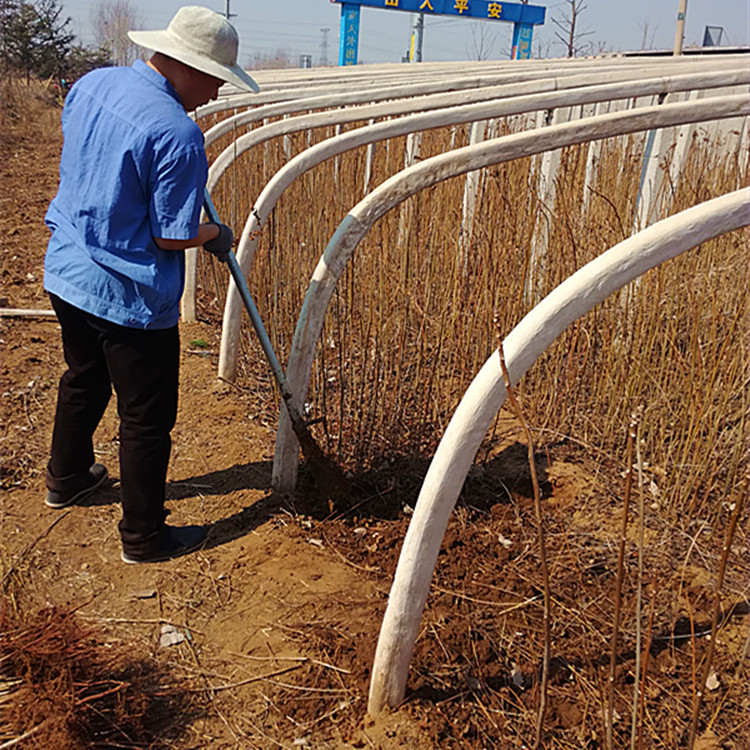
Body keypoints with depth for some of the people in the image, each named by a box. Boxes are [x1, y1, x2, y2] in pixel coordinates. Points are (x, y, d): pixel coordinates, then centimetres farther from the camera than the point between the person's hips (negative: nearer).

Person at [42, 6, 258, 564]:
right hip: (130, 298, -8)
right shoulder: (178, 135, -24)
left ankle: (66, 478, 50)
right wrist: (217, 236, -1)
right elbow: (171, 238, -22)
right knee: (147, 418, 7)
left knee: (83, 380, 29)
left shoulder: (91, 83, 1)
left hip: (67, 273, 9)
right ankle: (144, 537, 21)